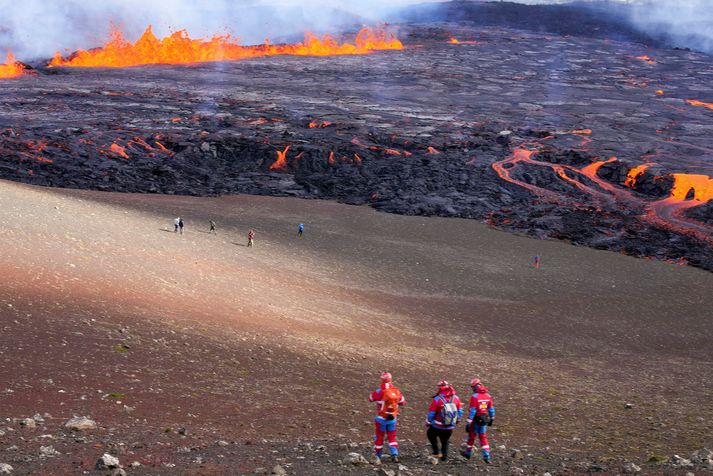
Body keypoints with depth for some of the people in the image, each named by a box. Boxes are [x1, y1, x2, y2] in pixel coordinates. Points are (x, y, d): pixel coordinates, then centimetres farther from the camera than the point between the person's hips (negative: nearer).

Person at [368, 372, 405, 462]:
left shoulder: (380, 391, -17)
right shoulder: (397, 391, -4)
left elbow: (370, 398, 0)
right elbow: (403, 402, 10)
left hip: (381, 418, -3)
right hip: (393, 419, 3)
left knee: (379, 437, 13)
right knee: (392, 437, 15)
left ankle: (377, 456, 24)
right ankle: (394, 454, -1)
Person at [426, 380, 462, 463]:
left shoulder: (437, 400, -18)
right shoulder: (456, 398, -6)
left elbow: (431, 414, -10)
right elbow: (460, 412, 5)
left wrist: (428, 422, 8)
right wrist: (456, 421, 24)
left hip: (438, 427, -3)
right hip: (450, 428, 3)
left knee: (430, 434, 24)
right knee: (445, 441, 24)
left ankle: (437, 452, 14)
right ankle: (444, 458, 25)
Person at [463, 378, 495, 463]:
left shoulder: (475, 397, -18)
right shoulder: (488, 396, 2)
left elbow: (472, 411, -20)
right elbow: (491, 409, 10)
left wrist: (468, 423, -17)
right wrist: (491, 419, 23)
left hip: (476, 420, -5)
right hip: (485, 420, 5)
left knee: (471, 436, 14)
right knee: (483, 437, 14)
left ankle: (468, 453, 30)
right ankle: (486, 456, 6)